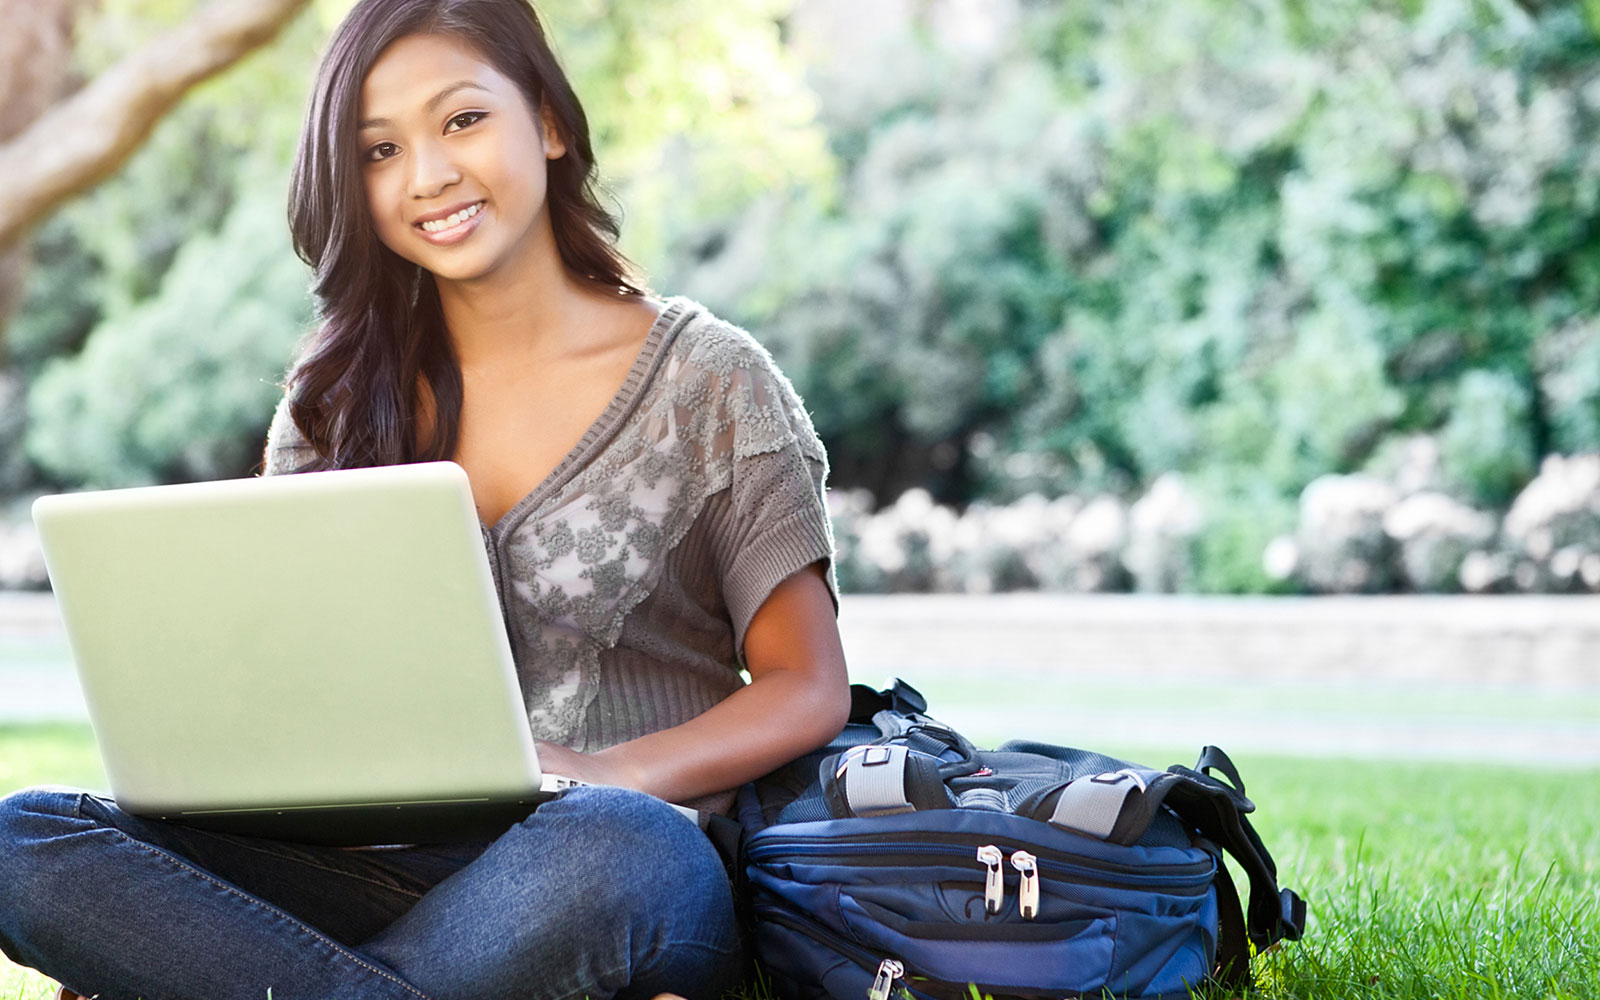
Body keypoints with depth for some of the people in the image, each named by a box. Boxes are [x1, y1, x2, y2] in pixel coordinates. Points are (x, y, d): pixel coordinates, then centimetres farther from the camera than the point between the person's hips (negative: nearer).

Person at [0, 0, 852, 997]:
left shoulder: (707, 378, 4)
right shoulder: (338, 399, 15)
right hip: (390, 864, 4)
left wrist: (607, 779, -17)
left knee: (597, 850, -42)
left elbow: (807, 689, 1)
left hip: (632, 879, -4)